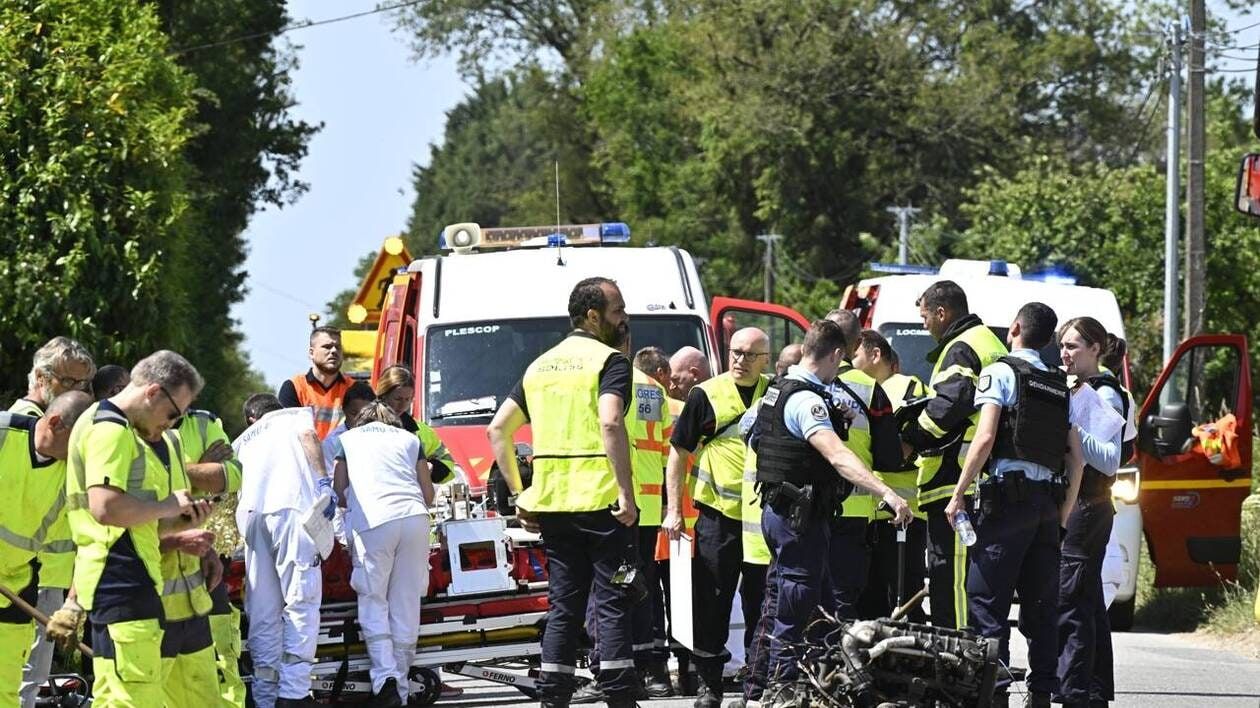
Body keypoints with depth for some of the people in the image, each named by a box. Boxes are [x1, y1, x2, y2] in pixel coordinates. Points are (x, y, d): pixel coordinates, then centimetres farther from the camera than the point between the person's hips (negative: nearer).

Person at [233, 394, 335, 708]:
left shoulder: (243, 440, 34)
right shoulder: (296, 416, 24)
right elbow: (308, 436, 2)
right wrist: (323, 482, -8)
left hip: (250, 512, 4)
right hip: (291, 506, -4)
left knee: (263, 613, 6)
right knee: (301, 604, -4)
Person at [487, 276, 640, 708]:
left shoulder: (541, 365, 17)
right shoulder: (609, 361, -5)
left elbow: (498, 430, 16)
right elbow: (610, 423, -22)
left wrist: (519, 493, 18)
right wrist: (627, 492, -20)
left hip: (551, 503, 6)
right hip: (601, 501, -6)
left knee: (563, 607, 11)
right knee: (612, 604, -5)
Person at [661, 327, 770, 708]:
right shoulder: (706, 395, -2)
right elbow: (678, 452, 2)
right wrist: (673, 510, -3)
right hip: (718, 513, -2)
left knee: (762, 602, 7)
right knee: (713, 601, 1)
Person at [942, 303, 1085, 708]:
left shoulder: (1000, 373, -2)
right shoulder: (1061, 387, 16)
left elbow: (985, 438, -13)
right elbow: (1076, 459, 13)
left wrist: (958, 494, -9)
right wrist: (1064, 515, 20)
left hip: (1007, 495, -6)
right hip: (1048, 500, 6)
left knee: (987, 598, -6)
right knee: (1040, 603, 9)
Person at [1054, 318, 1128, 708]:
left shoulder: (1105, 395, -9)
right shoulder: (1075, 390, 19)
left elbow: (1110, 460, -18)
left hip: (1086, 509, -10)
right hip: (1072, 507, 10)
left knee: (1068, 602, -13)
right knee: (1089, 603, 11)